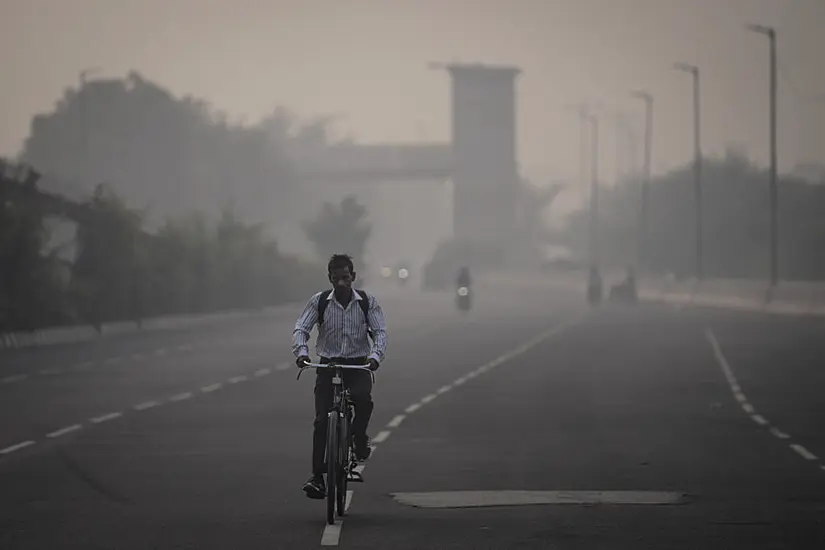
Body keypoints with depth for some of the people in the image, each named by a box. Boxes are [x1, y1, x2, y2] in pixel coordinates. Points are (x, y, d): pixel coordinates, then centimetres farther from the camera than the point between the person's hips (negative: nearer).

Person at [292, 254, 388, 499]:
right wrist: (302, 351, -28)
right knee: (321, 420, -11)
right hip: (328, 365, 1)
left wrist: (375, 356, -29)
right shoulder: (319, 301, -1)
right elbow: (301, 328, -7)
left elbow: (380, 332, -9)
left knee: (363, 399, -32)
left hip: (358, 365, -1)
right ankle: (317, 476, -7)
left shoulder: (368, 302, -1)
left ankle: (359, 437, 0)